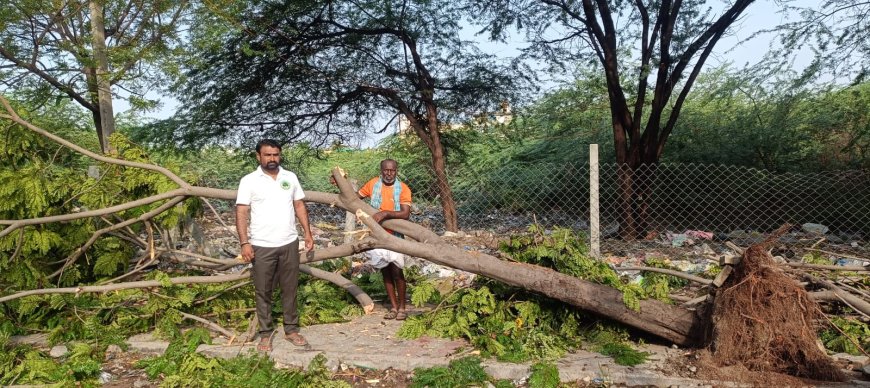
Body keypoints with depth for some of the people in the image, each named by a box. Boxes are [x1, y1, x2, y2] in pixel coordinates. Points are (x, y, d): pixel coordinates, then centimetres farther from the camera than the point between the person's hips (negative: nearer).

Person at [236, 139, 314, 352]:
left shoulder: (290, 177, 7)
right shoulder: (249, 181, -4)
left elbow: (299, 206, 12)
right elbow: (241, 213, -7)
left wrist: (307, 233, 5)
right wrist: (244, 242, -15)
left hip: (289, 244, 3)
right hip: (262, 246, -3)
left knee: (289, 289, 11)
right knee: (263, 292, 7)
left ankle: (291, 329, 23)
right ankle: (265, 333, 18)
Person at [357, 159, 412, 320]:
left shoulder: (403, 189, -9)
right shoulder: (373, 184, 0)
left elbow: (405, 214, -20)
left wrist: (385, 213, -30)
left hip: (395, 235, -3)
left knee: (396, 271, -6)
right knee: (385, 271, 9)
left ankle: (402, 308, 9)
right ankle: (394, 307, 19)